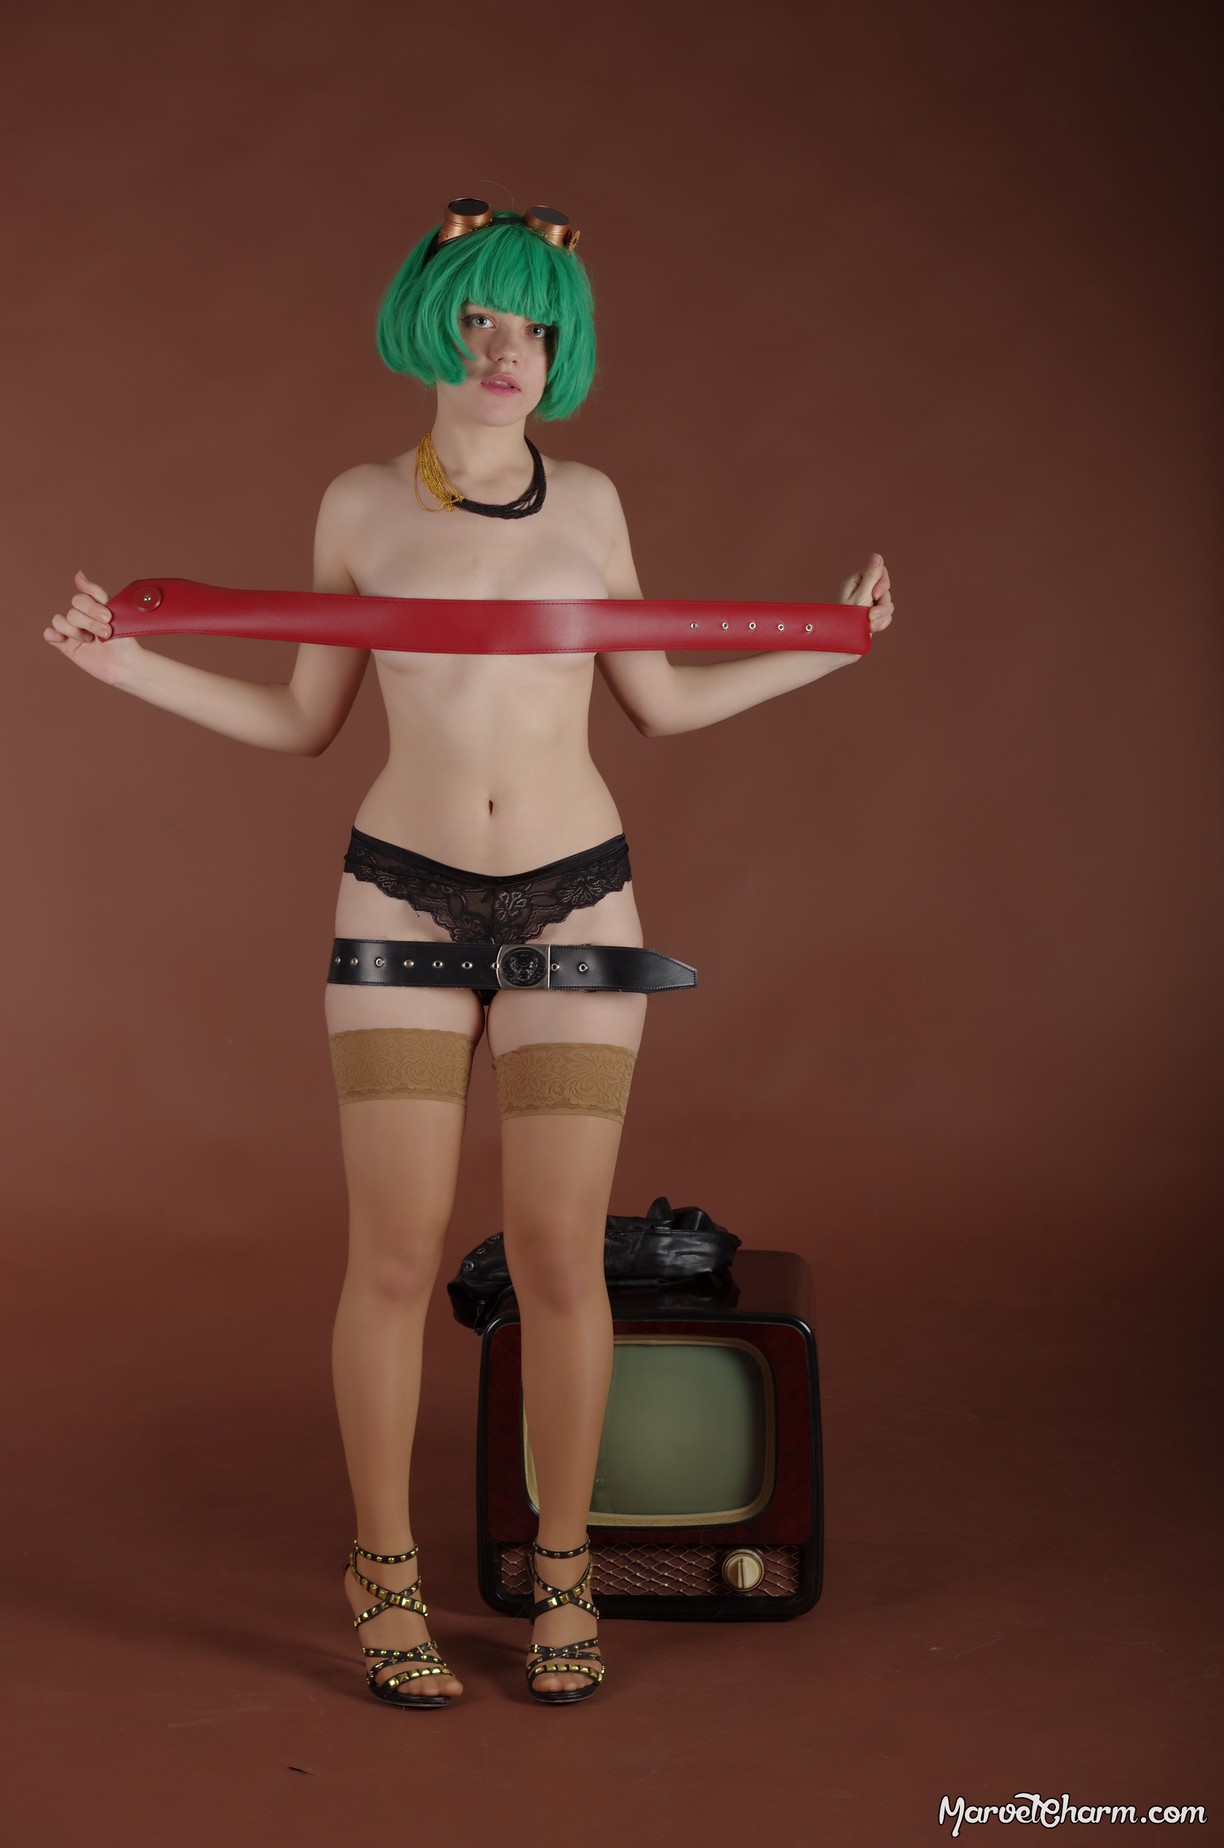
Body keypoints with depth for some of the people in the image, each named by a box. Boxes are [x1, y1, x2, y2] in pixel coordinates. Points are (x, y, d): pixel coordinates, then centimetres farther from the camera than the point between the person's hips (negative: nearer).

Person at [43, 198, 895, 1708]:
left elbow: (658, 704, 14)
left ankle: (561, 1568, 18)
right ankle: (387, 1574, 16)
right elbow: (304, 724, 9)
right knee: (396, 1257, -2)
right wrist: (134, 668, 0)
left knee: (559, 1256, 0)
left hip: (576, 901, 1)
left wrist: (828, 651, 12)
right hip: (404, 900, -1)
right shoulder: (360, 506, 4)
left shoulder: (589, 502, 7)